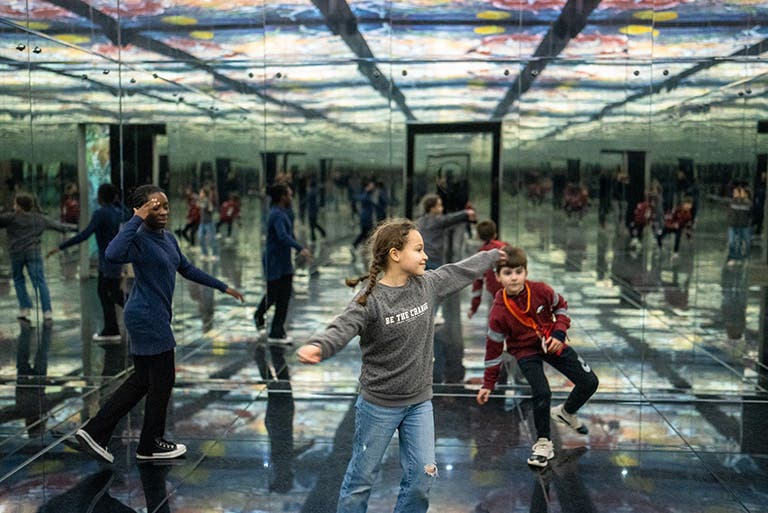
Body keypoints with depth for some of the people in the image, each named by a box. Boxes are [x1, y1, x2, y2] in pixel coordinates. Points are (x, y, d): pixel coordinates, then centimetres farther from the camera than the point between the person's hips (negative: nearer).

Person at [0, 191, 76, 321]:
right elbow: (58, 225, 17)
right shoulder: (40, 219, 9)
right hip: (34, 253, 2)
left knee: (18, 280, 17)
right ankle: (47, 311, -5)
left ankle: (25, 307, 12)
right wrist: (74, 228, 29)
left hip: (16, 254, -2)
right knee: (40, 282, -1)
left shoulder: (11, 218, -2)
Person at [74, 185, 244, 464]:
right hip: (147, 318, -9)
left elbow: (187, 269, 21)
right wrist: (136, 219, -37)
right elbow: (113, 255, -41)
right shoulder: (139, 240, -19)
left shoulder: (168, 239, 9)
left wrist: (223, 287, 23)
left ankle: (94, 431, 20)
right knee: (162, 380, 4)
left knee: (142, 380, 15)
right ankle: (150, 445, 22)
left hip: (154, 319, 9)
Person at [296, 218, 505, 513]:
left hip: (420, 402, 5)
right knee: (361, 478, 8)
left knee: (422, 475, 5)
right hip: (379, 405, -5)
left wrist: (493, 255, 28)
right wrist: (317, 347, -55)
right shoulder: (370, 300, -20)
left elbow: (461, 271, 14)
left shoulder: (427, 284, -2)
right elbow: (342, 329, -33)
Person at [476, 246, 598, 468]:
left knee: (589, 382, 3)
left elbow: (561, 306, 3)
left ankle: (567, 413, 34)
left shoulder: (540, 290, -19)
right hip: (526, 351, -3)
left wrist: (559, 334, -11)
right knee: (541, 393, -24)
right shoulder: (499, 312, -23)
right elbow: (494, 348, -11)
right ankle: (543, 443, -2)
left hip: (552, 343, 4)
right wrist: (488, 385, -7)